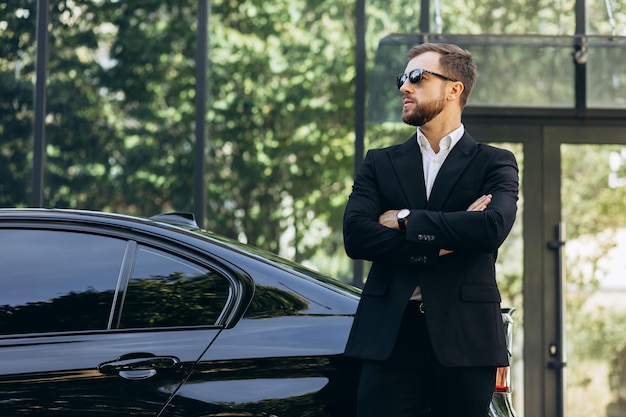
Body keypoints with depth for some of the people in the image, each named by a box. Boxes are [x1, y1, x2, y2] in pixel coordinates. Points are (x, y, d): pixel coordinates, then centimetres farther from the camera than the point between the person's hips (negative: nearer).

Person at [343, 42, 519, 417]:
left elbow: (492, 227, -14)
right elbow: (355, 237, -2)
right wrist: (440, 243, -10)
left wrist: (405, 219, -6)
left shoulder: (495, 163, 7)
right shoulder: (380, 163, 14)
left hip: (464, 339, -1)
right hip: (390, 335, 2)